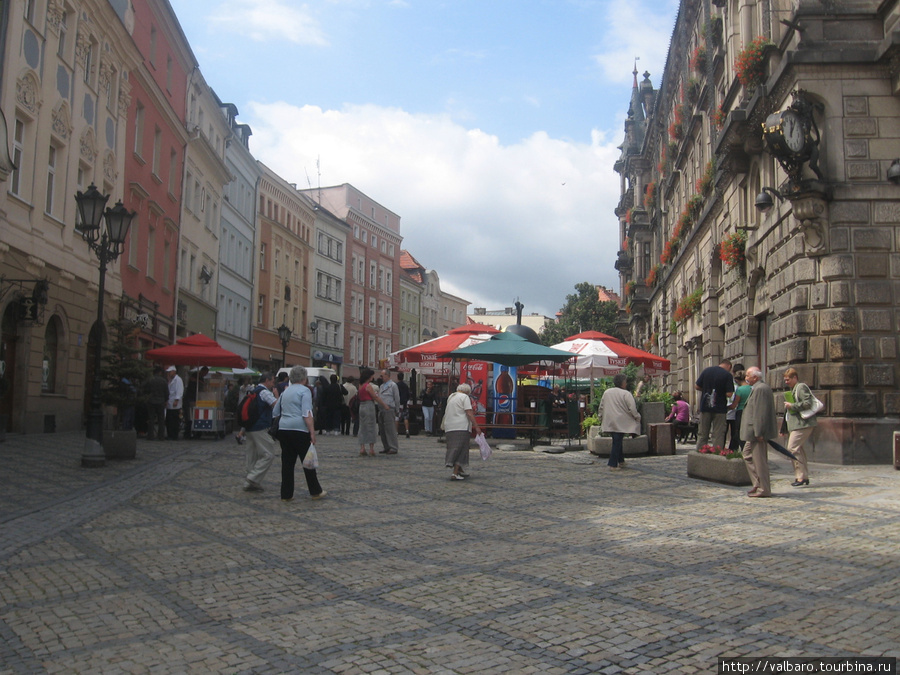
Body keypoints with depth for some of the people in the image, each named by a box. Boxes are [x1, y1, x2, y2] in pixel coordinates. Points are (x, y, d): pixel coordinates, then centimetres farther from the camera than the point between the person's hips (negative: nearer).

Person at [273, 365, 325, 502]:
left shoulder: (285, 392, 17)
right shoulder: (304, 391, -4)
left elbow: (275, 413, 22)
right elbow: (307, 414, -14)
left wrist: (276, 433, 30)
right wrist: (312, 433, -15)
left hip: (283, 429, 6)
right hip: (299, 430, -6)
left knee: (287, 462, 8)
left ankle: (286, 494, 10)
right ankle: (315, 492, 14)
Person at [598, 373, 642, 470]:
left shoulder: (606, 392, 8)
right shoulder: (626, 394, -10)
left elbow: (601, 407, 14)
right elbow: (632, 409, -12)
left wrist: (601, 418, 24)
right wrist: (638, 417, 4)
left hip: (610, 422, 6)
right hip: (621, 422, -6)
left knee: (617, 441, 16)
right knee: (617, 442, -2)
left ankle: (620, 461, 24)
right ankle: (613, 464, -2)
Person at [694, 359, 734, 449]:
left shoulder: (706, 370, 4)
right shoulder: (727, 375, -8)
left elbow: (697, 386, 5)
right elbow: (729, 394, -14)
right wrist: (721, 392, 7)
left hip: (705, 407, 3)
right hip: (719, 408, -3)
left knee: (702, 434, 11)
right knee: (718, 435, 4)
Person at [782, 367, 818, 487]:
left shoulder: (801, 387, -9)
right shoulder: (794, 389, 21)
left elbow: (807, 404, -21)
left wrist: (792, 406, -14)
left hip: (802, 424, -10)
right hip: (796, 425, 10)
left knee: (792, 448, -12)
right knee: (798, 449, 11)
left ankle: (801, 476, -10)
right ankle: (804, 476, 17)